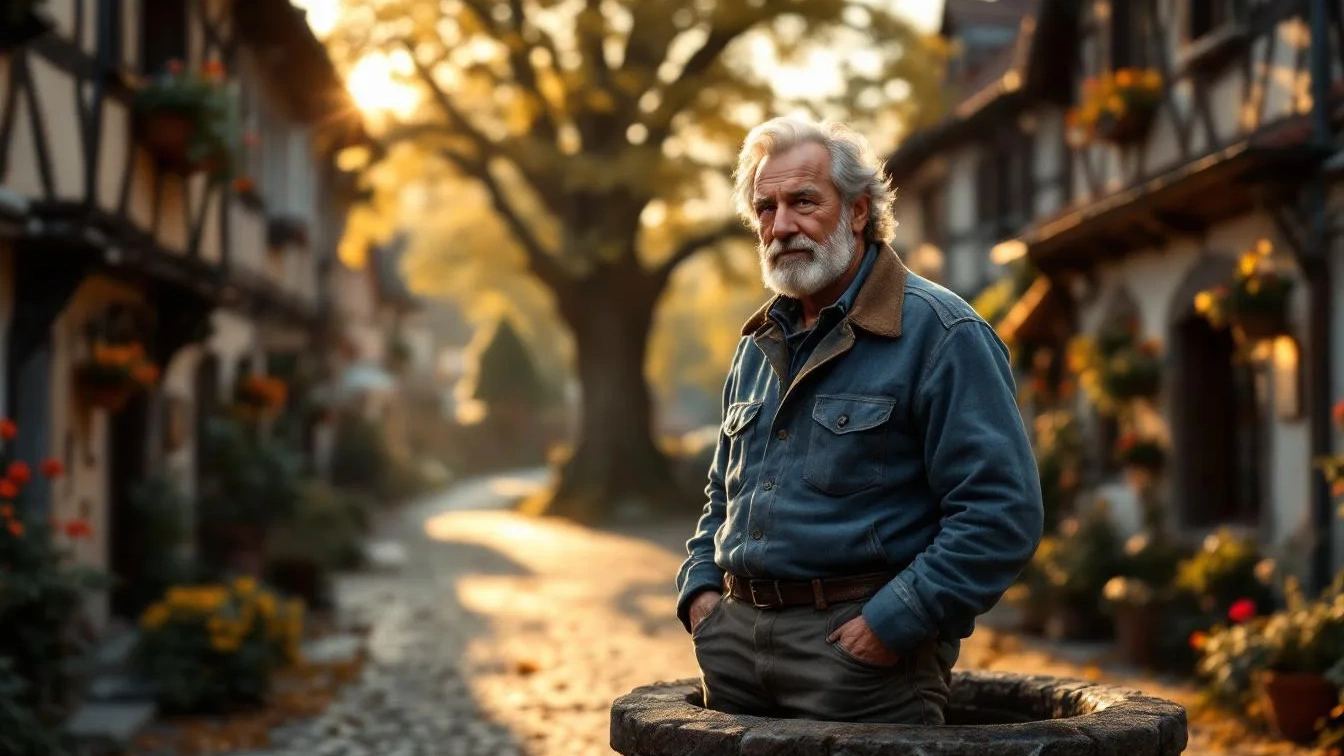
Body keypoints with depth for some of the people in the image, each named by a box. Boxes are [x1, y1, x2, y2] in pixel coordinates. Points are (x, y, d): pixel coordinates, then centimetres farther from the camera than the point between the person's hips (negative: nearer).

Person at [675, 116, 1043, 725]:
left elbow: (1002, 514, -16)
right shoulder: (760, 345, 15)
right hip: (737, 639, 7)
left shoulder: (940, 334, -9)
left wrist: (890, 625, -20)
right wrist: (700, 588, 9)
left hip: (862, 650, -6)